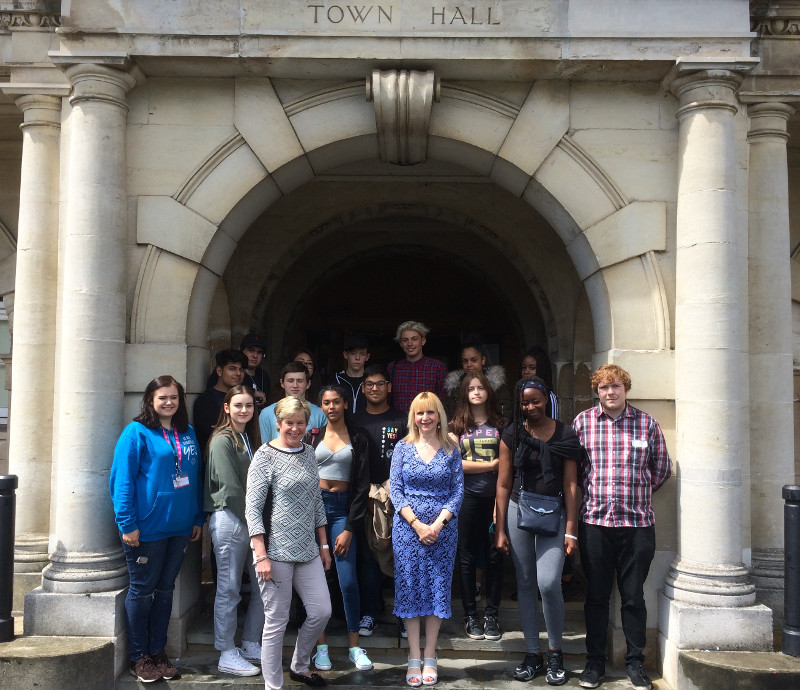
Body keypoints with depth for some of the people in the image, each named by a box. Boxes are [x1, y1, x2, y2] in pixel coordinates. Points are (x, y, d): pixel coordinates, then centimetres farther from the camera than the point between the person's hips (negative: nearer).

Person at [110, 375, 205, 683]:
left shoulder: (188, 433, 10)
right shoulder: (137, 432, -9)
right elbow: (122, 480, -13)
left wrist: (198, 518, 12)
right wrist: (127, 524, -16)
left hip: (179, 528, 6)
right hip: (147, 528, -6)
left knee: (165, 590, 13)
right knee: (142, 591, 5)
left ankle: (158, 653, 24)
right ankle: (139, 658, 17)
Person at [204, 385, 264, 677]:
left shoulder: (249, 438, 14)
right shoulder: (222, 440, -10)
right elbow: (230, 488, -15)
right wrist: (250, 520, -11)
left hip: (252, 519, 8)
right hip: (230, 519, -8)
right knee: (229, 589, 0)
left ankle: (251, 645, 23)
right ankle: (227, 655, 11)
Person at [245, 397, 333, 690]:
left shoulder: (308, 453, 10)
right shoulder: (266, 455, -8)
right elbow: (252, 508, -11)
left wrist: (324, 545, 14)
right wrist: (261, 556, -16)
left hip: (307, 550, 6)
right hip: (276, 552, -6)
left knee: (321, 612, 8)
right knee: (277, 621, 1)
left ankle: (300, 666, 32)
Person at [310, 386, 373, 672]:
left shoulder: (357, 441, 6)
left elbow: (362, 486, 3)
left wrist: (349, 528, -4)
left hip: (342, 508, -1)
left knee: (348, 582, -6)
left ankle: (355, 647, 6)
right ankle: (321, 646, 12)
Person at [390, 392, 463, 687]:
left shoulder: (451, 450, 2)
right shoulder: (403, 448, 2)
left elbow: (457, 491, -1)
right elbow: (395, 489, -2)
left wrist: (438, 524, -13)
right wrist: (416, 524, -12)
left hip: (443, 528, 0)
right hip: (407, 527, 0)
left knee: (437, 588, 5)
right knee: (410, 588, 2)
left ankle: (430, 659, 15)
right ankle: (414, 659, 12)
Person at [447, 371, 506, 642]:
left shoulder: (500, 425, 8)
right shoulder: (457, 426, 7)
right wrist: (490, 465, -7)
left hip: (495, 497, 1)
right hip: (467, 497, 0)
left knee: (495, 556, 2)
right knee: (467, 557, 4)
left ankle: (492, 615, 14)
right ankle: (470, 615, 14)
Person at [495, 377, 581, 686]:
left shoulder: (565, 435, 0)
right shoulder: (511, 435, 4)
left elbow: (570, 485, -1)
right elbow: (504, 484, 5)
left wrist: (571, 530, -5)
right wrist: (501, 530, 2)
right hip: (519, 512, 2)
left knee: (548, 583, -14)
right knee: (525, 585, 7)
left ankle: (555, 653, 7)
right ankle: (532, 654, 19)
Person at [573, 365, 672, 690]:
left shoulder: (647, 424, 3)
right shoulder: (583, 421, 3)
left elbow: (662, 468, 12)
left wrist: (639, 493, 12)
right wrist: (593, 491, 9)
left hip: (637, 523, 0)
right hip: (595, 521, 0)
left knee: (634, 596, 7)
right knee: (596, 596, 8)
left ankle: (635, 661, 20)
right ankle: (595, 661, 19)